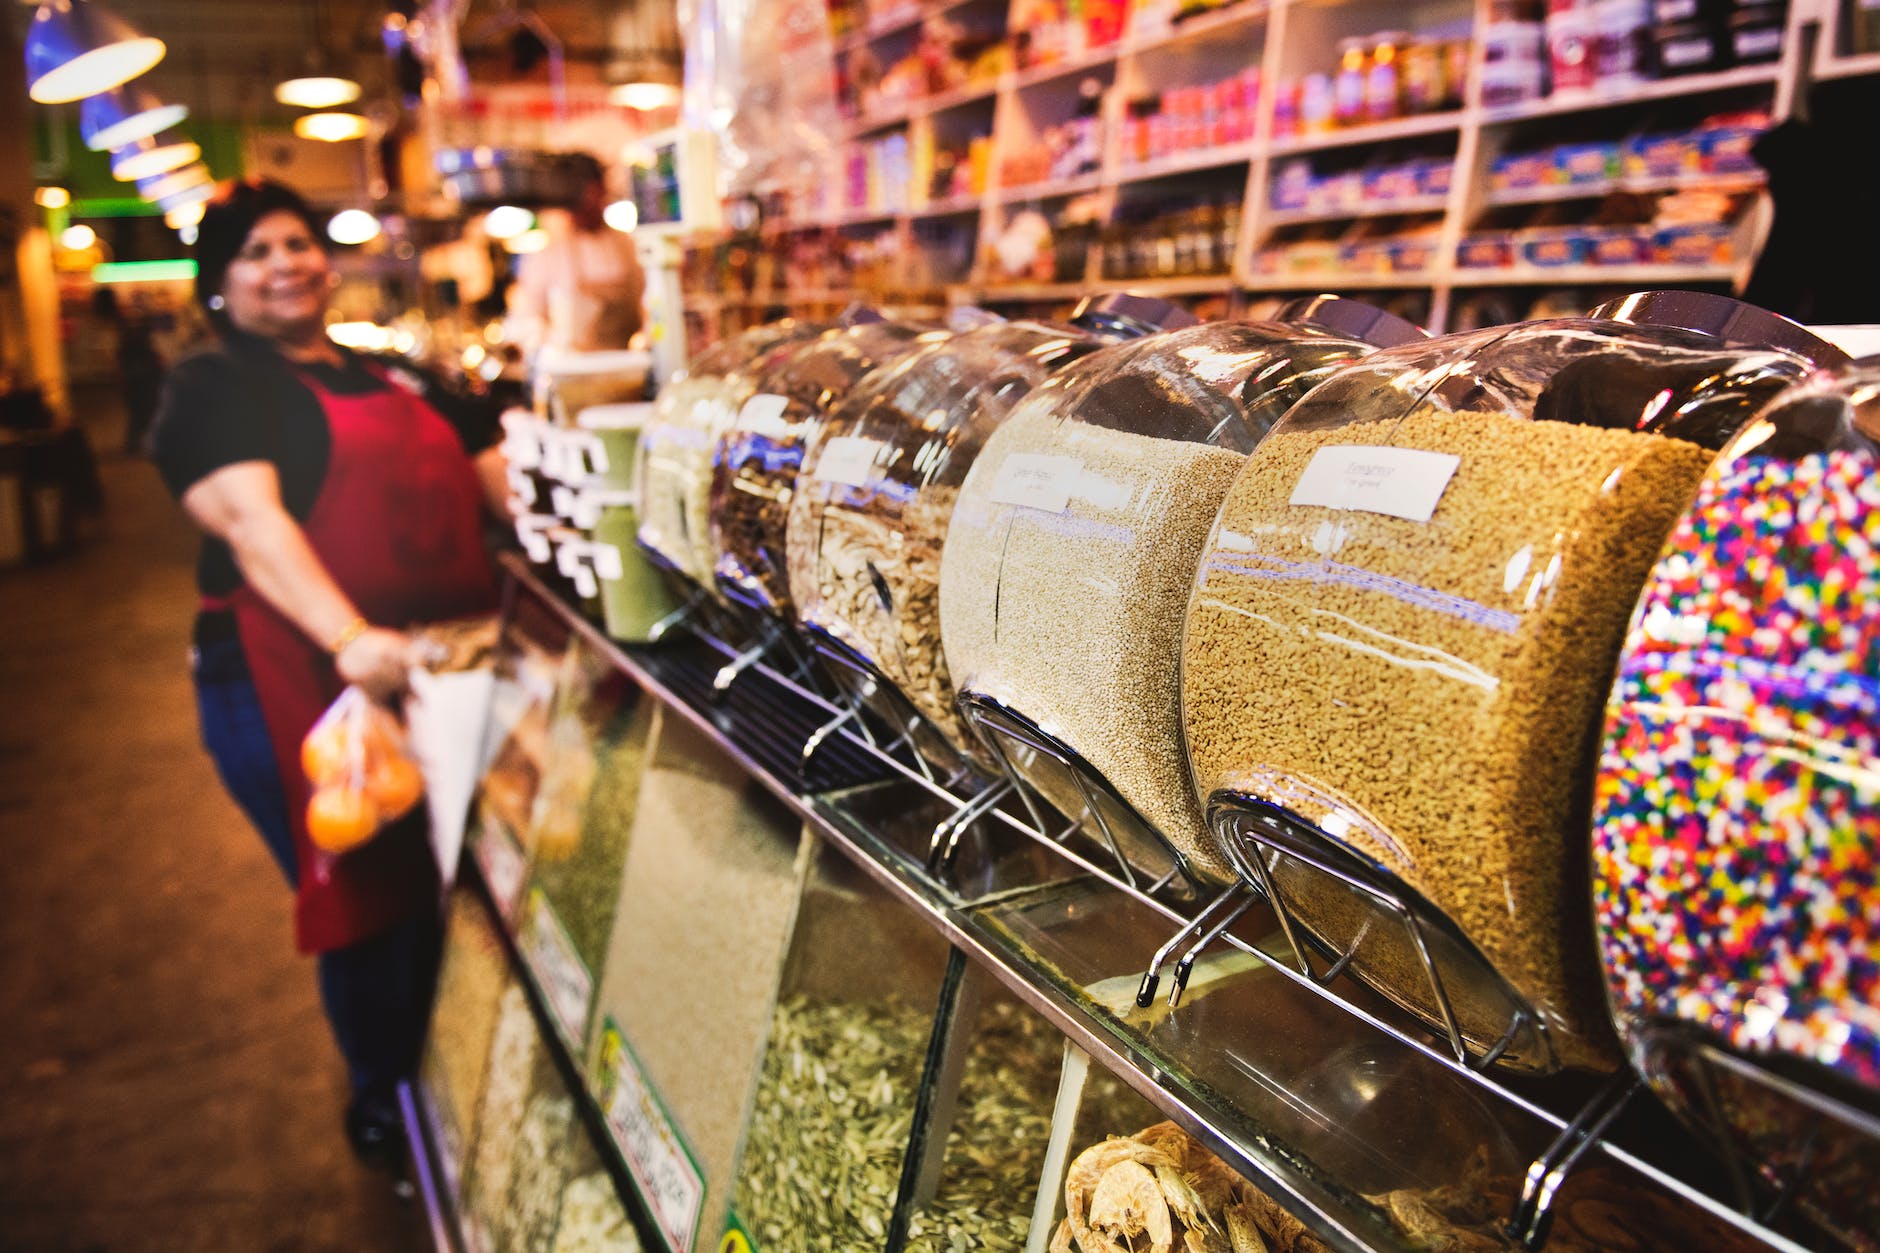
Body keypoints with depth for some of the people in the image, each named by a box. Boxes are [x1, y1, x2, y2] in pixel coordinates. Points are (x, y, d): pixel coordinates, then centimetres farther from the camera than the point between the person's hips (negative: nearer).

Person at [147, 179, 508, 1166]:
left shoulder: (396, 377, 17)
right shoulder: (212, 387, -3)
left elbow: (496, 470, 13)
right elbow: (249, 517, -20)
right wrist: (350, 637, -37)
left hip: (450, 670, 6)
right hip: (309, 688, -5)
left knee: (455, 884, 16)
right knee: (368, 897, 7)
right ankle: (384, 1095, 32)